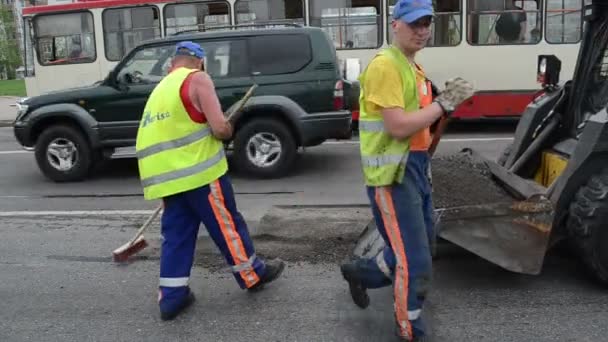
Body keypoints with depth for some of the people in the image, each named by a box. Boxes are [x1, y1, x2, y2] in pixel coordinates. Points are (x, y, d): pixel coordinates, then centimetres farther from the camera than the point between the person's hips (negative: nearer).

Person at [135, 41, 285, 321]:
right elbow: (220, 128, -13)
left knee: (176, 234, 12)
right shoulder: (197, 79, -4)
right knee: (226, 224, 6)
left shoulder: (161, 87, 21)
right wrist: (228, 129, 9)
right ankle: (253, 274, 21)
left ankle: (171, 296, 14)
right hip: (198, 169, -7)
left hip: (166, 175, 7)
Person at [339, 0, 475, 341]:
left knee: (419, 248, 21)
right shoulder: (385, 65, -16)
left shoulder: (414, 67, 16)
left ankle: (360, 271, 41)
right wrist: (444, 104, -15)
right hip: (393, 173, -10)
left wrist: (445, 100, 2)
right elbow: (398, 127, -23)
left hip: (416, 167, 10)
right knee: (416, 264, -3)